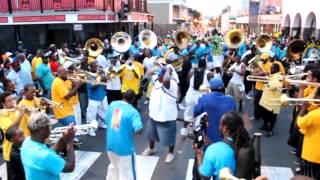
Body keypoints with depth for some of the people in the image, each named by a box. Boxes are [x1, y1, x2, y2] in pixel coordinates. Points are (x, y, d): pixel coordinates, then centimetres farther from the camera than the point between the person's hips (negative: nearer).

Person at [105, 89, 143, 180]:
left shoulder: (112, 104, 0)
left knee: (114, 166, 31)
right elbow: (139, 130, -26)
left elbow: (107, 121, 13)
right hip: (124, 148, -6)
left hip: (110, 145, 6)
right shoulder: (133, 112, -18)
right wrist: (131, 128, -7)